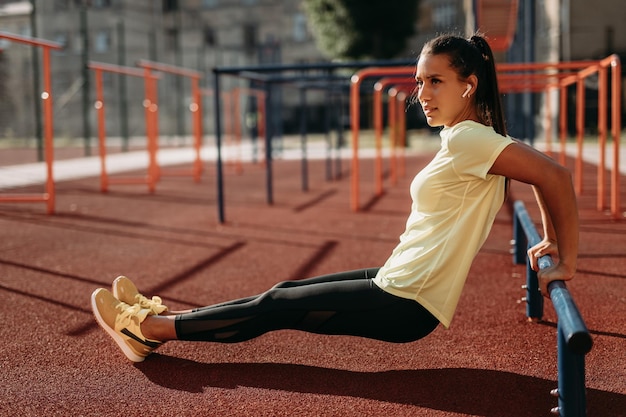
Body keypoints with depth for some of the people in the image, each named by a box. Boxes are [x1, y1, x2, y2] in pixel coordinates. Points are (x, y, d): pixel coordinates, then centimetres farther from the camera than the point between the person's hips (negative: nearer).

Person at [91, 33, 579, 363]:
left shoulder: (469, 139, -19)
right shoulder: (468, 139, 9)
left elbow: (555, 175, -25)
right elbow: (542, 173, 21)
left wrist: (567, 260, -18)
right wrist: (551, 242, 20)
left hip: (405, 304, -9)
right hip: (400, 283, 9)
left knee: (278, 307, -2)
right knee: (285, 293, 11)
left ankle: (150, 328, 11)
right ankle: (160, 315, 20)